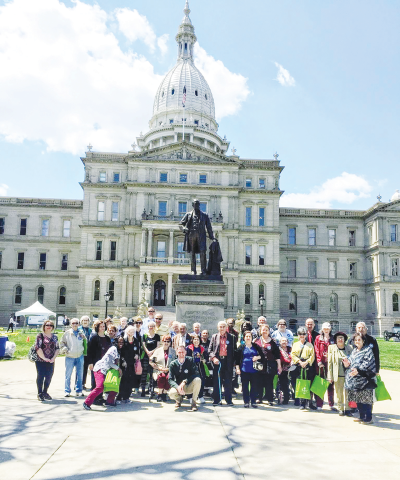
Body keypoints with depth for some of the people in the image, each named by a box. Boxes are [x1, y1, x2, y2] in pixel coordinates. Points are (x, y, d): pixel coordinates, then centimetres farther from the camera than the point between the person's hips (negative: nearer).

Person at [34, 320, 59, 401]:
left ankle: (45, 392, 23)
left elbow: (57, 348, 9)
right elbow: (37, 347, -11)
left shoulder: (54, 337, 11)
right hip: (40, 361, -4)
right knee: (40, 376, -2)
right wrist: (44, 358, -16)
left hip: (50, 361, 4)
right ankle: (40, 394, 10)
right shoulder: (40, 336, -4)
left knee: (49, 377, 7)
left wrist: (54, 358, -5)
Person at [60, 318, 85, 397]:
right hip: (70, 357, -2)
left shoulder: (81, 333, 8)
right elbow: (62, 343, 4)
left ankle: (79, 391, 17)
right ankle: (67, 391, 14)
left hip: (80, 356, 3)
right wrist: (65, 350, -7)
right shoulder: (67, 333, 0)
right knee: (68, 375, 2)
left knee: (80, 374, 7)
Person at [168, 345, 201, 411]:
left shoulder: (190, 360, -7)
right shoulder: (173, 364, -5)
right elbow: (170, 380, -11)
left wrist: (184, 381, -29)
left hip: (189, 386, 0)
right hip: (178, 386, 0)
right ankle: (179, 399, 8)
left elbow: (196, 373, -17)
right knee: (171, 393, -32)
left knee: (198, 380, -31)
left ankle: (194, 402, -11)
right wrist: (178, 387, -31)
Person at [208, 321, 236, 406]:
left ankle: (229, 400, 13)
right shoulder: (214, 337, 8)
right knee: (216, 381, 4)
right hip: (217, 361, 1)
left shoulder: (231, 337, 5)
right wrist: (213, 357, -10)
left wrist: (234, 362, -3)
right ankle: (216, 400, 12)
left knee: (228, 381, 4)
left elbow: (234, 350, 5)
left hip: (227, 361, -1)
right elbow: (210, 349, 7)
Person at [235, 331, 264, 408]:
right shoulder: (241, 347, 5)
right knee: (245, 386, 2)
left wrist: (258, 357, -9)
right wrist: (237, 368, -2)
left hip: (254, 370, 1)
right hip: (244, 370, -1)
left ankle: (253, 401, 13)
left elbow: (262, 355, 11)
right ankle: (246, 402, 12)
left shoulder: (256, 346, 8)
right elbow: (237, 359, 5)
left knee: (254, 386, 2)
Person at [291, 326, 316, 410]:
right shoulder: (295, 344, 17)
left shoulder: (309, 345, 13)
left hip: (307, 366, -1)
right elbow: (293, 355, 6)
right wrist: (300, 362, -8)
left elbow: (312, 355, 4)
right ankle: (302, 403, 3)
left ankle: (309, 403, 2)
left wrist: (306, 362, -10)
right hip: (297, 366, 1)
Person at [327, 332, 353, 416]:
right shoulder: (332, 348, 6)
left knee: (348, 393, 1)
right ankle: (340, 409, 15)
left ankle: (347, 409, 12)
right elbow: (330, 362, 4)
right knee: (339, 393, 3)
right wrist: (330, 376, 1)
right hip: (338, 375, 0)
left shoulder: (349, 348, 8)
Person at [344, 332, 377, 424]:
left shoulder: (368, 350, -5)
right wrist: (347, 364, -3)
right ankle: (362, 416, 22)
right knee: (358, 399, 11)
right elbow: (351, 361, 20)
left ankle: (368, 418, 3)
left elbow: (367, 363, -16)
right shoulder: (354, 351, 18)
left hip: (364, 378, -7)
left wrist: (358, 370, -26)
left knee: (365, 398, -5)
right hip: (355, 379, 8)